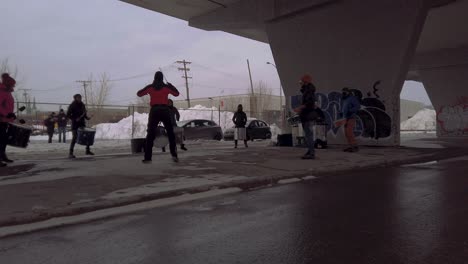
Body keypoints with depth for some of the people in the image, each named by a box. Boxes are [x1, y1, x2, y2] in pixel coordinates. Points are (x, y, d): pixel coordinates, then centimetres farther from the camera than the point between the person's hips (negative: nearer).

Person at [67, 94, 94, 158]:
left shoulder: (82, 105, 9)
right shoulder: (72, 106, -7)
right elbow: (68, 115, -7)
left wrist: (87, 117, -1)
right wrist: (75, 119, -20)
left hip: (82, 123, 6)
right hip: (75, 124, -6)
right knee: (74, 138, -9)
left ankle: (88, 150, 18)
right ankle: (71, 153, -5)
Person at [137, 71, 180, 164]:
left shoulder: (150, 87, 5)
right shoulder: (166, 87, 3)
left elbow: (139, 94, 15)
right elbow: (176, 93, 15)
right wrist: (171, 86, 30)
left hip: (154, 111, 0)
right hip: (165, 111, 0)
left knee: (150, 134, 5)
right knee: (171, 134, 8)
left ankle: (147, 157, -1)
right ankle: (174, 155, 0)